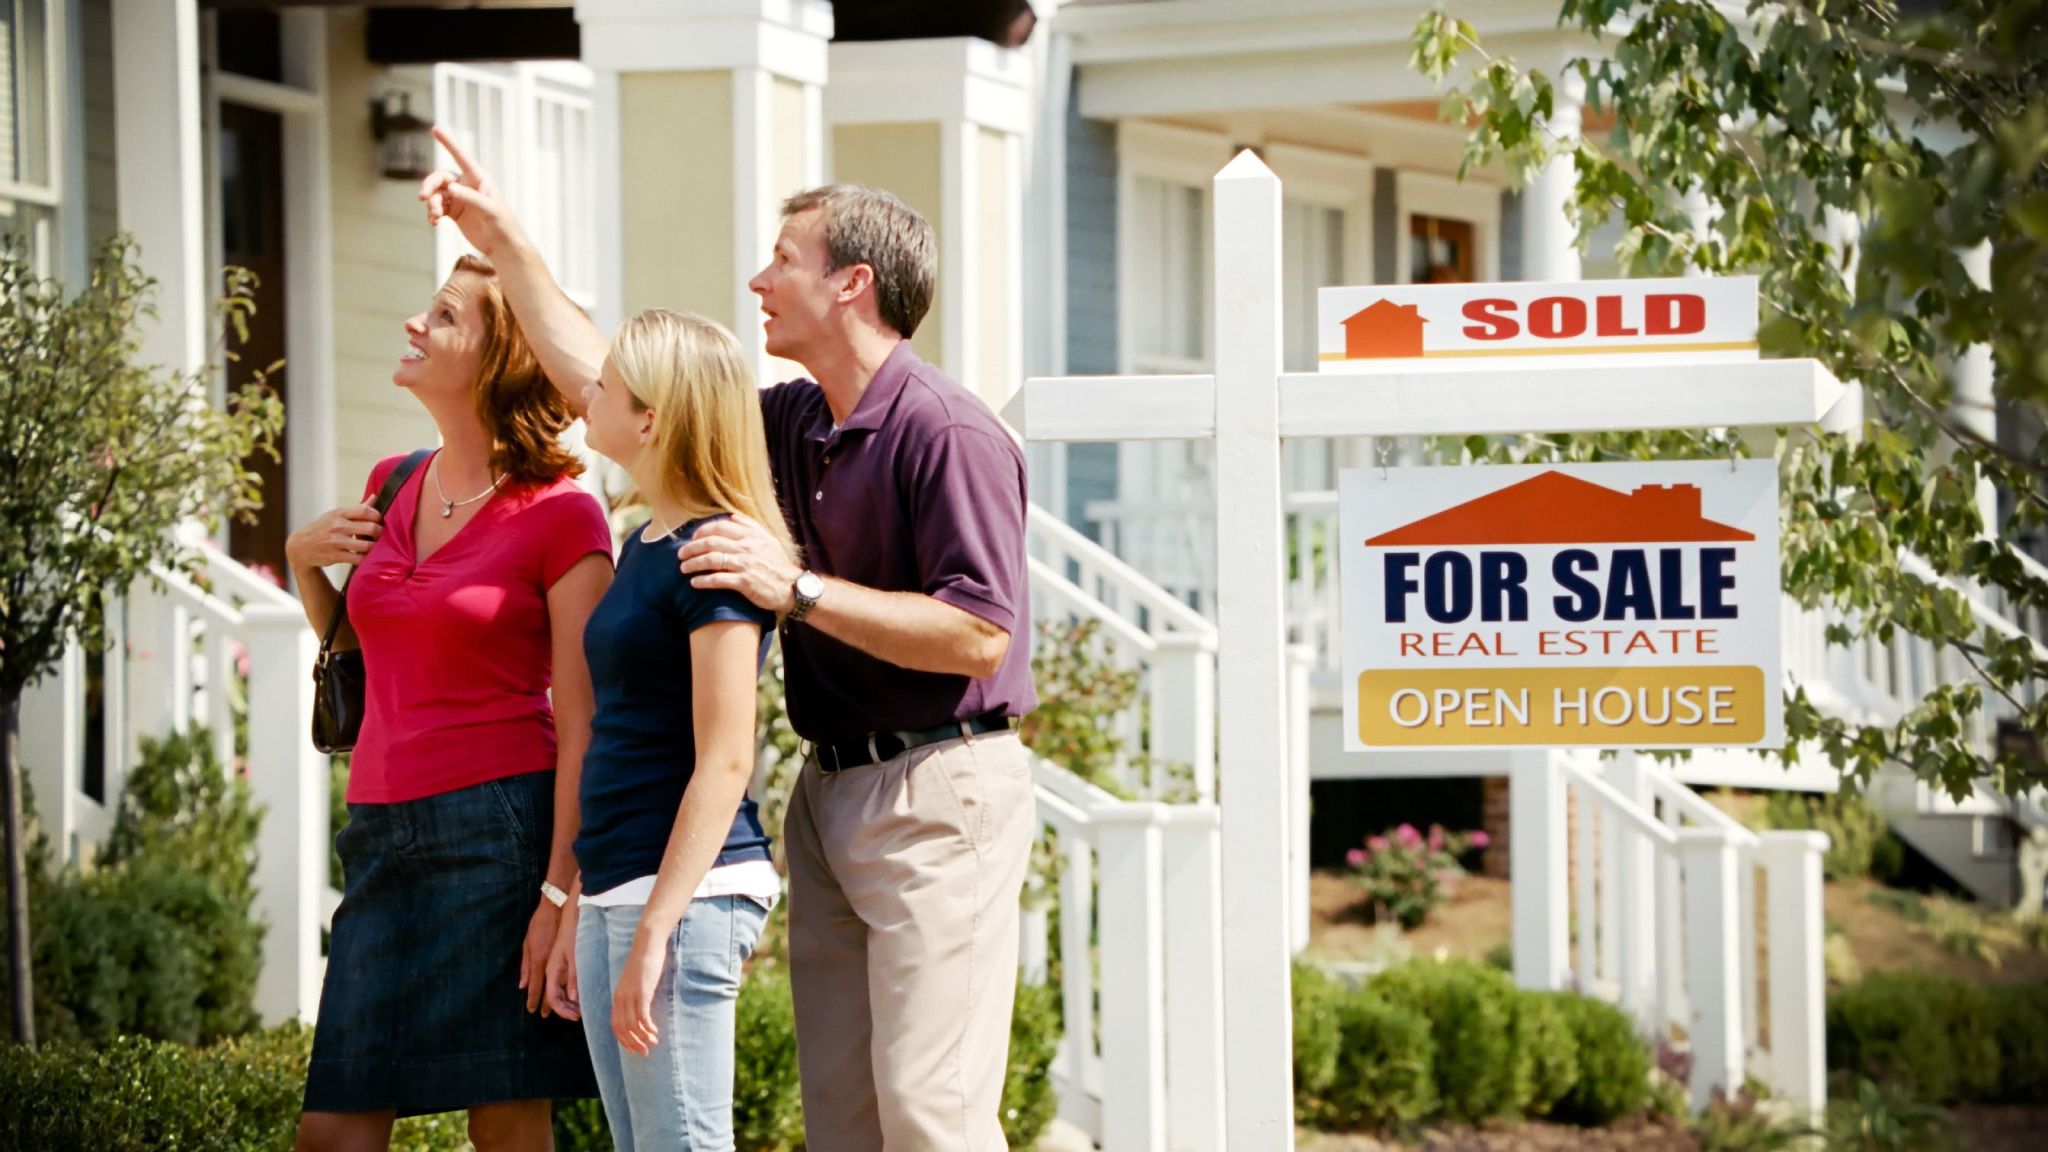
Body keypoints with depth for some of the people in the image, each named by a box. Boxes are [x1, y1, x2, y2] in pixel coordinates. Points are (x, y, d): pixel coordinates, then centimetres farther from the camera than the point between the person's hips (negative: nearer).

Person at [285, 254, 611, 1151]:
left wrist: (561, 893, -16)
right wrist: (303, 562, 8)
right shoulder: (392, 487, 13)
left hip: (498, 828, -6)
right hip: (383, 832, 7)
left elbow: (580, 725, -9)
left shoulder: (561, 517, -6)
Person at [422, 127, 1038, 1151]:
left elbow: (977, 636, -21)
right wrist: (505, 243, 19)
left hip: (937, 793, -9)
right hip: (830, 788, 9)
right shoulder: (796, 423, 12)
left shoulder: (947, 433, -14)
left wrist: (797, 589, -21)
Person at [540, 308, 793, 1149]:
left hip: (689, 891, -9)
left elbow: (724, 765, -17)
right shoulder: (643, 545, 15)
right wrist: (579, 916, 20)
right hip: (617, 892, 9)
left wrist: (654, 933, -20)